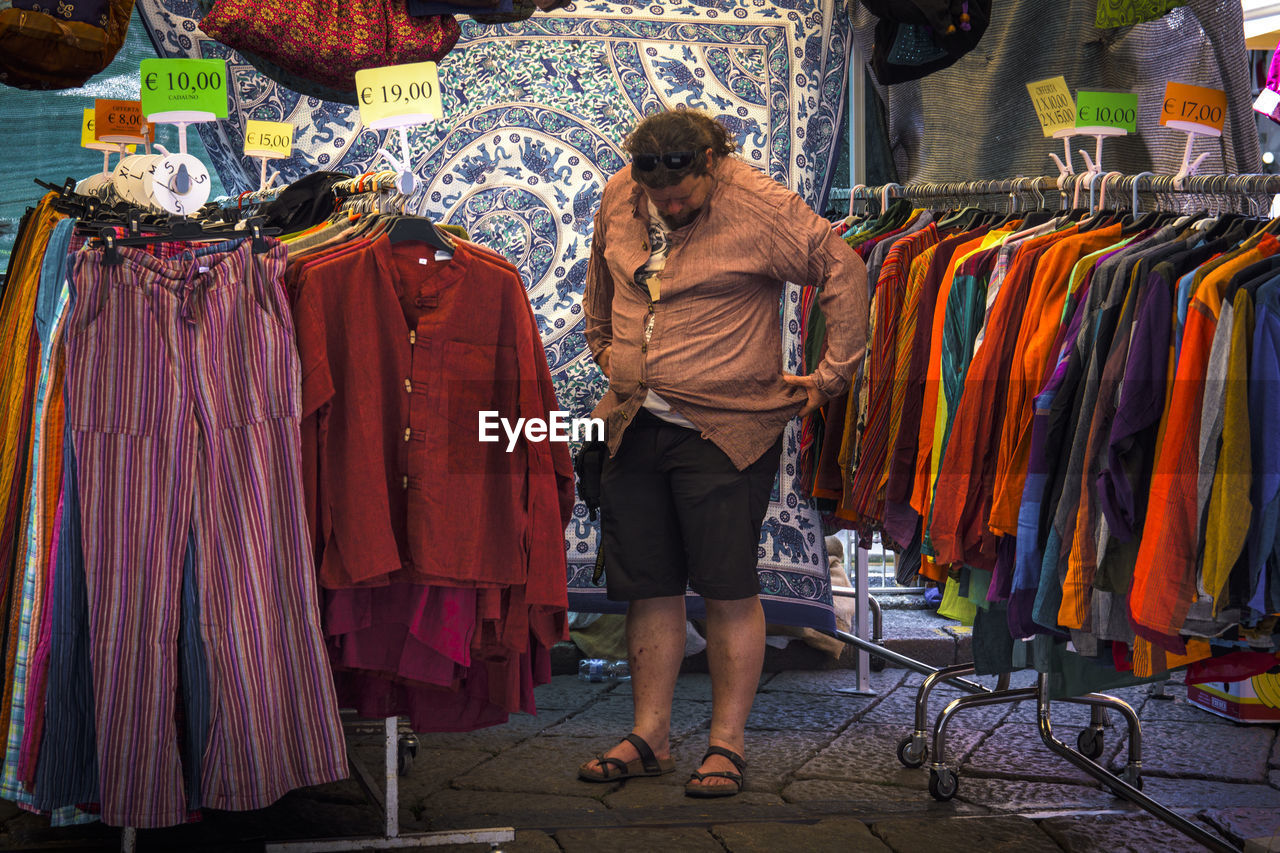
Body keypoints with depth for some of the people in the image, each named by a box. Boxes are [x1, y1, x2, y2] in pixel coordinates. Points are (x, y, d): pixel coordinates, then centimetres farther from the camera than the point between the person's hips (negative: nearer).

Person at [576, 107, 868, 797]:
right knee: (647, 588, 8)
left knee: (729, 589, -3)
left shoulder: (762, 207, -12)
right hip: (634, 426, 5)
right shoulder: (617, 198, 4)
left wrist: (832, 374, -6)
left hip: (724, 431, -5)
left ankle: (726, 746, 8)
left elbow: (844, 270, -8)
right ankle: (649, 738, 19)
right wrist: (603, 344, 25)